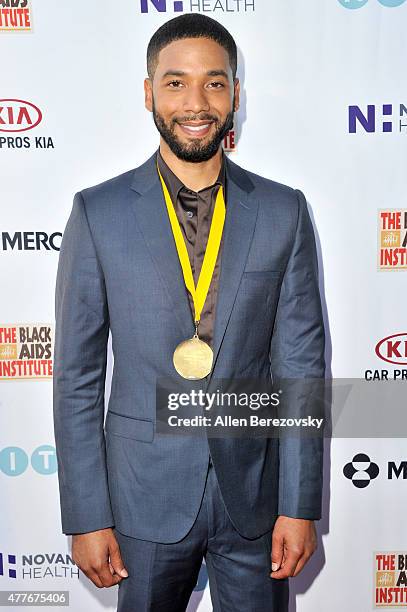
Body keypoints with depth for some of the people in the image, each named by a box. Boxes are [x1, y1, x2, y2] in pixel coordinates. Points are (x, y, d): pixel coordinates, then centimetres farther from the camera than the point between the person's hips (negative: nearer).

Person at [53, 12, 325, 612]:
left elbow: (301, 365, -3)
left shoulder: (284, 210, -4)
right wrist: (87, 516, -5)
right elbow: (77, 376, -4)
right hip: (147, 494, 0)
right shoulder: (98, 212, -6)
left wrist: (300, 506, -4)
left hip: (254, 492, 1)